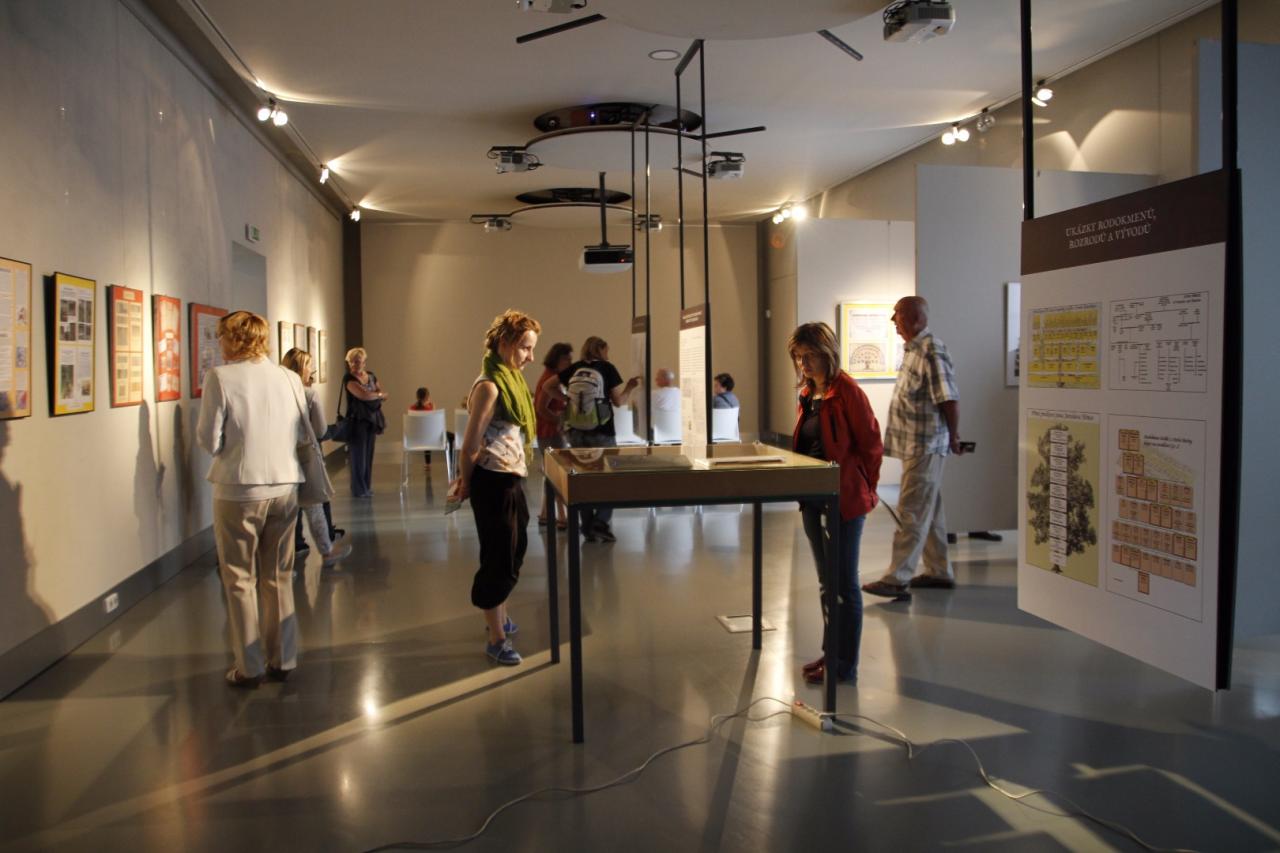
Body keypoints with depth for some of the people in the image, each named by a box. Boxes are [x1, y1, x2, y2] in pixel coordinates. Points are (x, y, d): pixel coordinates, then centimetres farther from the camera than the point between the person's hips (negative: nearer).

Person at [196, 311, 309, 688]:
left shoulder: (220, 377, -10)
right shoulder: (290, 378, -1)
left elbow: (209, 440, -10)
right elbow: (303, 434, 5)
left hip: (239, 489, -4)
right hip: (284, 487, 4)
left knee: (240, 579, 9)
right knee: (279, 577, 15)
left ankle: (249, 667, 15)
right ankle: (282, 660, 23)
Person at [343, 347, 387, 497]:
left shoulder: (371, 375, 13)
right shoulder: (349, 378, -7)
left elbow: (384, 395, 9)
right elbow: (363, 395, -20)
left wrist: (371, 395, -9)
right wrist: (378, 395, -4)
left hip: (372, 420, 6)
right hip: (357, 420, -6)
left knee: (369, 454, 8)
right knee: (358, 455, -5)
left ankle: (367, 487, 15)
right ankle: (359, 490, 1)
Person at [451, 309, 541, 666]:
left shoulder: (510, 379, 9)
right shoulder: (490, 386, -20)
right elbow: (471, 445, -18)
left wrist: (466, 479, 13)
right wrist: (467, 482, -3)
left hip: (510, 479, 9)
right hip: (493, 482, -9)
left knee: (513, 548, 22)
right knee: (500, 557, 1)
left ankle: (499, 617, 42)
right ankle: (496, 639, 16)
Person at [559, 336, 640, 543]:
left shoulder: (573, 369, 4)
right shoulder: (607, 368, -4)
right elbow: (619, 401, -5)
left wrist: (565, 399, 13)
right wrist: (630, 386, 12)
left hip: (576, 433, 3)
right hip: (602, 433, -3)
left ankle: (588, 528, 13)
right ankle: (601, 521, -7)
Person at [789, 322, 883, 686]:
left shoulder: (847, 392, -15)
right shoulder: (807, 394, 10)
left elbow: (871, 446, -12)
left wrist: (863, 489, -5)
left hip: (844, 501, -8)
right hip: (813, 499, 8)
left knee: (844, 585, 2)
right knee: (826, 583, 18)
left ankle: (845, 666, 12)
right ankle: (831, 652, 31)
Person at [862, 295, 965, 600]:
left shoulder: (931, 352, -18)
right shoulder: (913, 348, 13)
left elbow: (950, 399, -20)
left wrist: (954, 438, -11)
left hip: (925, 446, -10)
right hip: (914, 444, 10)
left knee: (912, 512, -8)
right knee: (930, 509, 16)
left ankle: (897, 580, -5)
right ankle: (939, 572, 27)